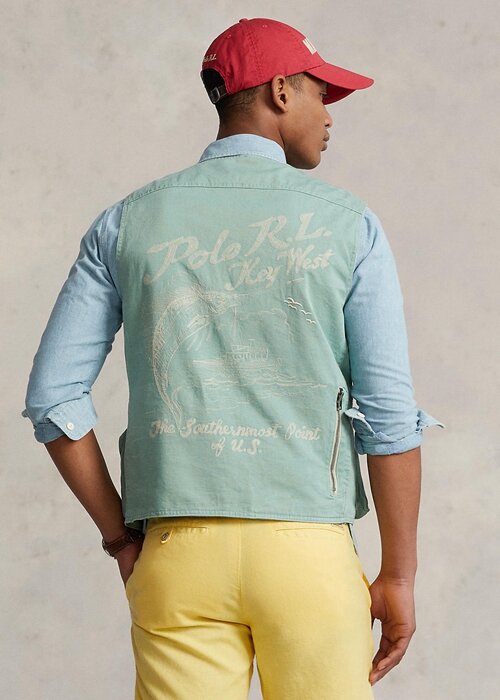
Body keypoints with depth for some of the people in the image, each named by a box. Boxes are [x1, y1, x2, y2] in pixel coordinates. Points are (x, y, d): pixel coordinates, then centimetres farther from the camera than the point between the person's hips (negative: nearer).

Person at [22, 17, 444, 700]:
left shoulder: (127, 222, 8)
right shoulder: (348, 224, 1)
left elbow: (52, 397, 4)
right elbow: (389, 411, -3)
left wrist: (122, 539, 11)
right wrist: (398, 576, 3)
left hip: (175, 550, 2)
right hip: (310, 551, -2)